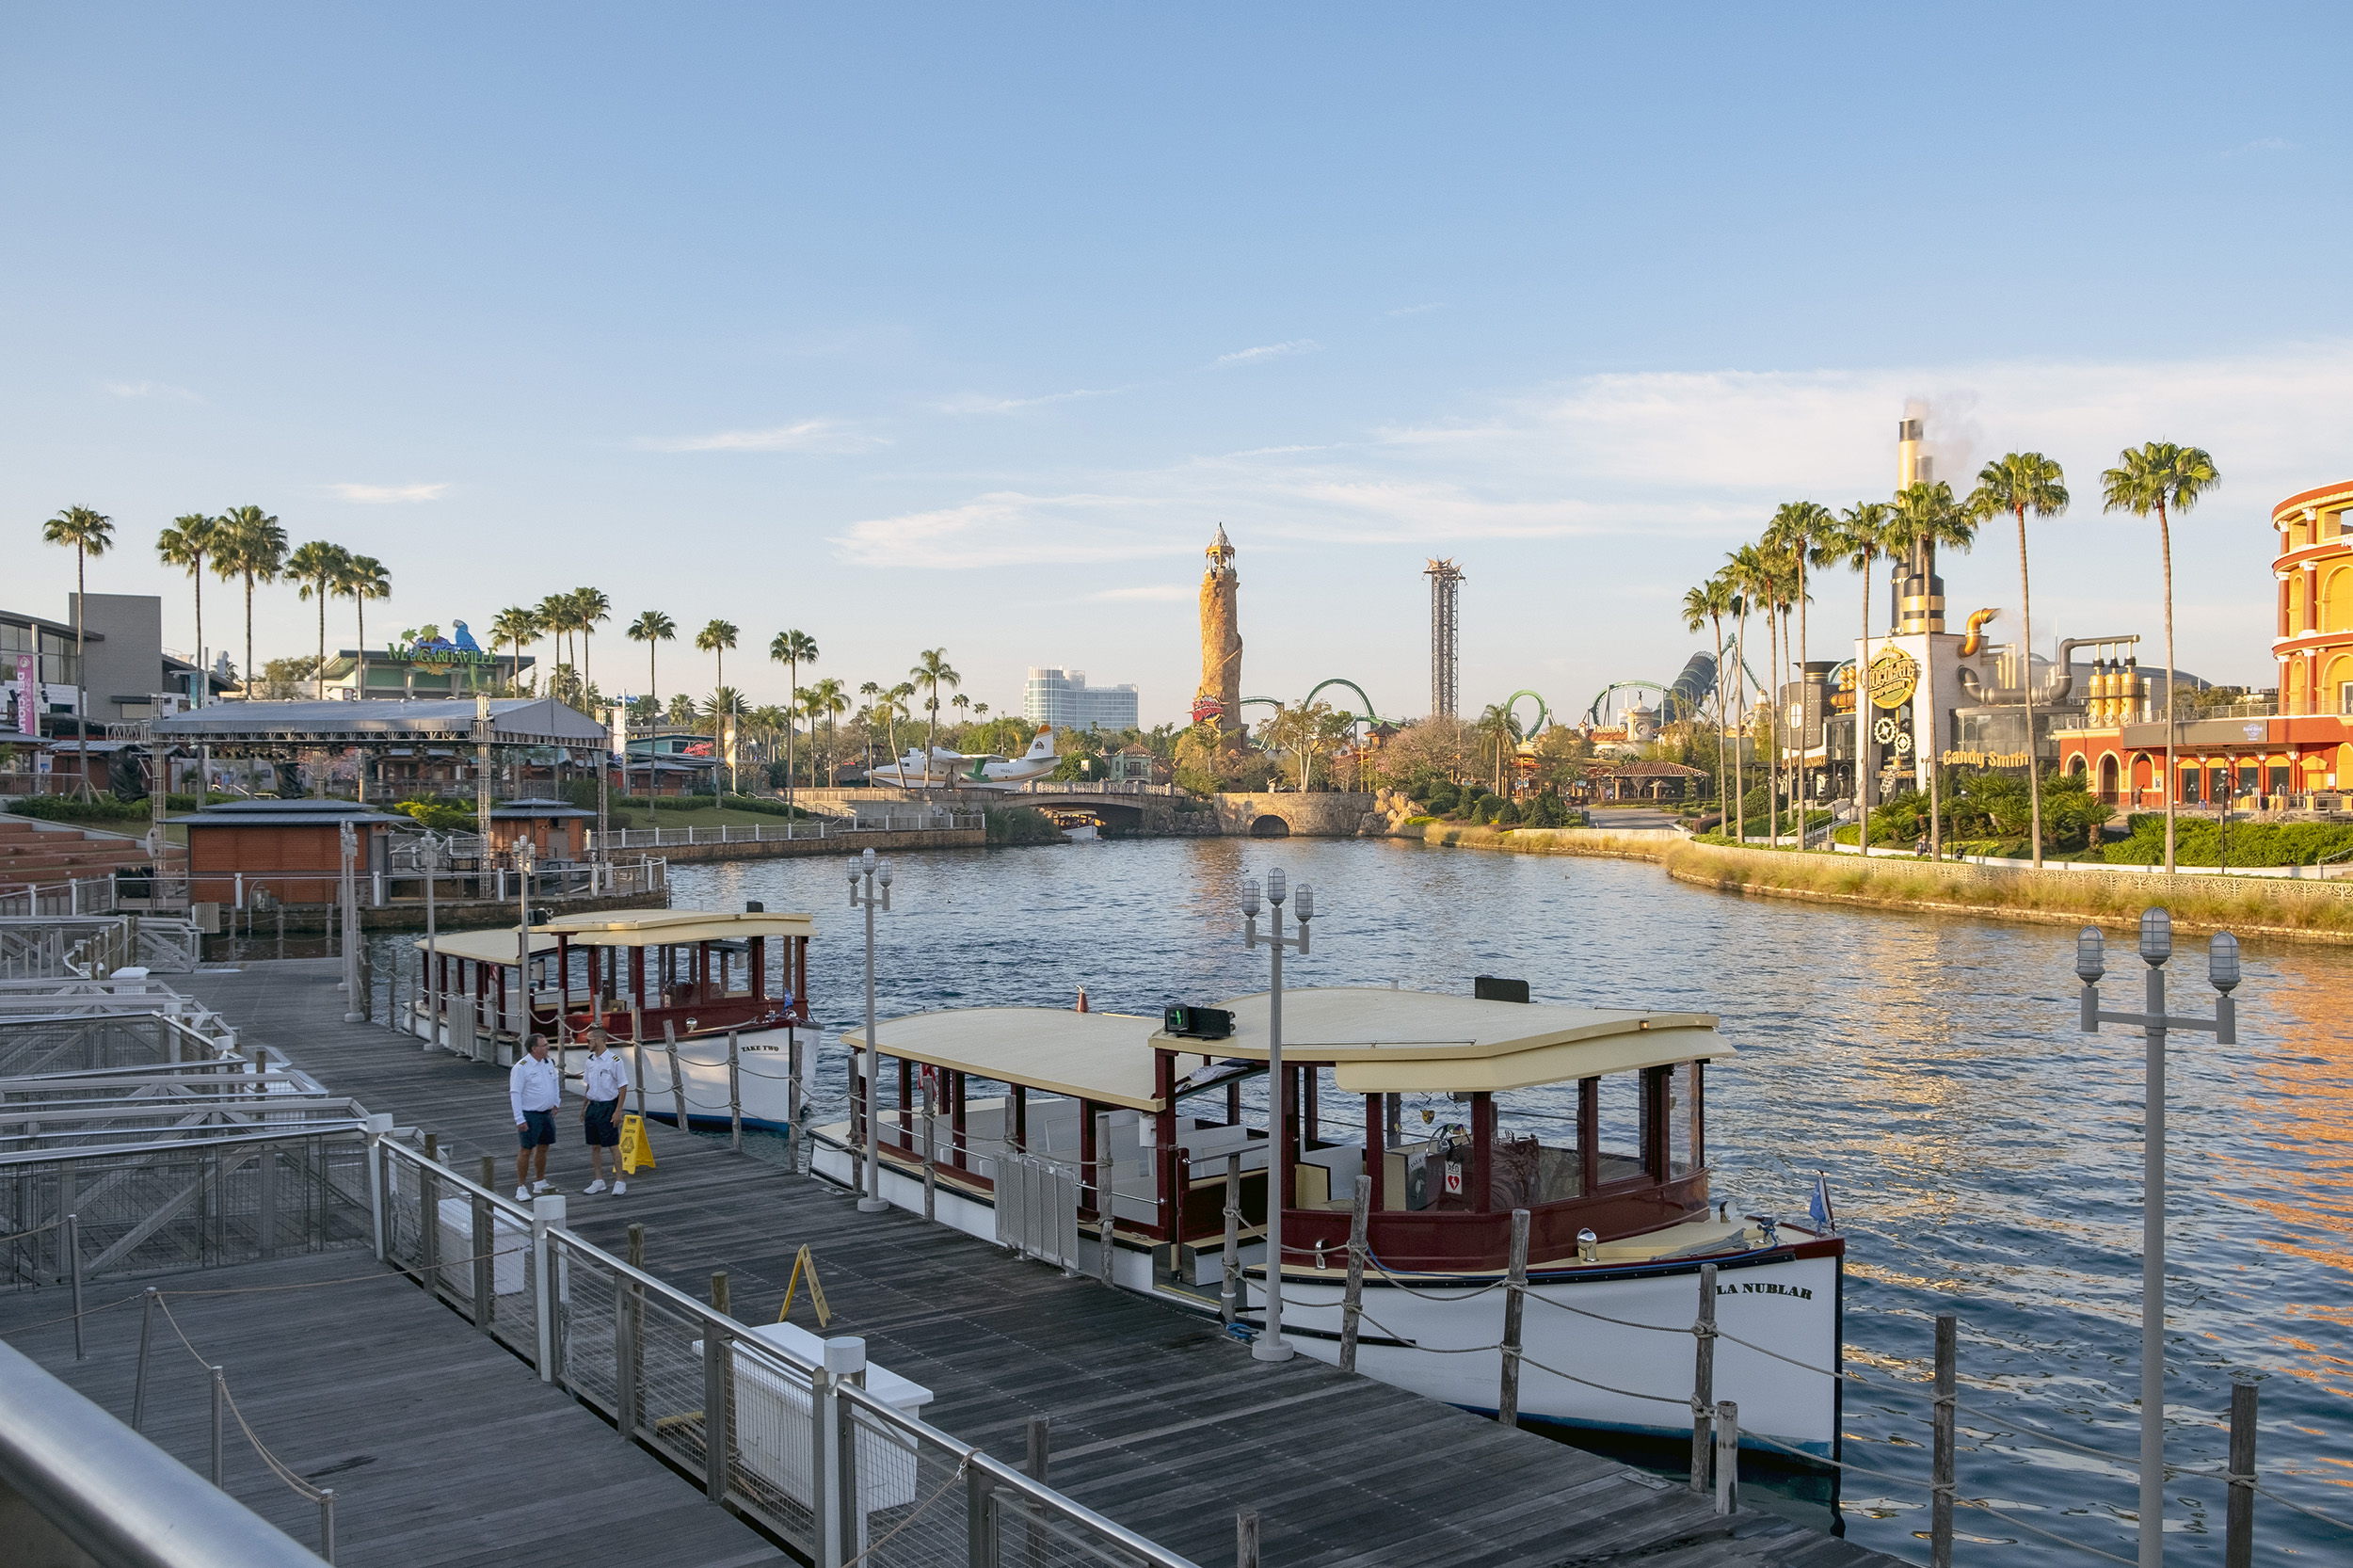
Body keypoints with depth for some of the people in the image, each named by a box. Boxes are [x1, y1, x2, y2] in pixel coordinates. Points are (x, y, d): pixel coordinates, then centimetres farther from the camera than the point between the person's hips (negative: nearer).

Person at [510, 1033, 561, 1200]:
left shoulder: (548, 1063, 6)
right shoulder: (521, 1068, -16)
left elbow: (555, 1080, 24)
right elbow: (515, 1094, -17)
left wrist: (556, 1102, 19)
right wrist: (519, 1119, -20)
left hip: (547, 1113, 7)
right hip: (530, 1116, -7)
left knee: (543, 1148, 15)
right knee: (526, 1150, -2)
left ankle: (540, 1183, 28)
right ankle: (521, 1188, 4)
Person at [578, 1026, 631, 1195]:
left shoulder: (614, 1060, -12)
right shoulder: (590, 1061, 9)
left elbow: (623, 1087, -11)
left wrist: (618, 1111, -15)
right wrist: (584, 1108, 16)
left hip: (608, 1106, -7)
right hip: (592, 1106, 7)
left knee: (613, 1146, -3)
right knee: (595, 1146, 10)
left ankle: (620, 1181, 5)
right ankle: (598, 1181, 19)